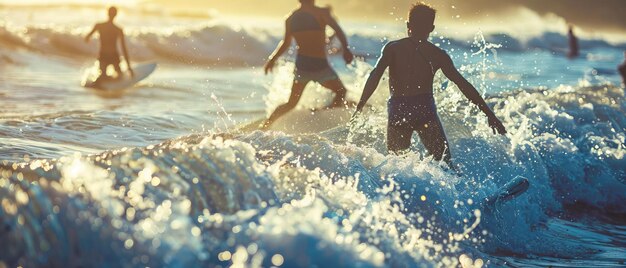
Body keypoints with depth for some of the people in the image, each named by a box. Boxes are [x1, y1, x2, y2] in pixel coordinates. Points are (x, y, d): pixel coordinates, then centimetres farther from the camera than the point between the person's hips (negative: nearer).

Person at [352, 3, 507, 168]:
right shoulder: (438, 55, 9)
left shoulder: (392, 49, 9)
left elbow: (375, 77, -5)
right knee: (445, 164, -3)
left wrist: (359, 108, -7)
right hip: (425, 111, -1)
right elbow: (463, 85, 6)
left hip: (397, 112, 1)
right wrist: (490, 115, 8)